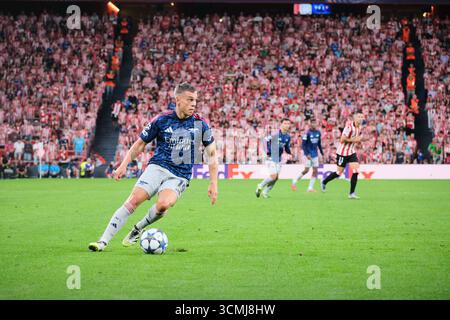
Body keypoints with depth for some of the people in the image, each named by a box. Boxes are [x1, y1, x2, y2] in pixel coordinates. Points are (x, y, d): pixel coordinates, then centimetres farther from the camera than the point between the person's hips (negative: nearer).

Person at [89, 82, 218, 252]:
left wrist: (213, 184, 4)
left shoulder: (200, 124, 2)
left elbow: (212, 153, 10)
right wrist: (124, 165, -3)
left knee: (163, 204, -31)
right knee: (134, 199, -23)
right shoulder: (161, 120, 0)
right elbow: (140, 143, 10)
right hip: (157, 167, 0)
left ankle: (139, 228, -1)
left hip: (179, 176, 0)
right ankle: (103, 241, -19)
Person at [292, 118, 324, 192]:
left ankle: (310, 187, 5)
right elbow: (303, 144, -13)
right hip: (308, 154, -6)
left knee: (315, 171, 0)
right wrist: (307, 154, -21)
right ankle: (294, 182, 12)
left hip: (315, 154, 6)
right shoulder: (307, 133, -14)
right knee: (306, 170, -7)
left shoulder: (318, 133, 5)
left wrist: (322, 153, 15)